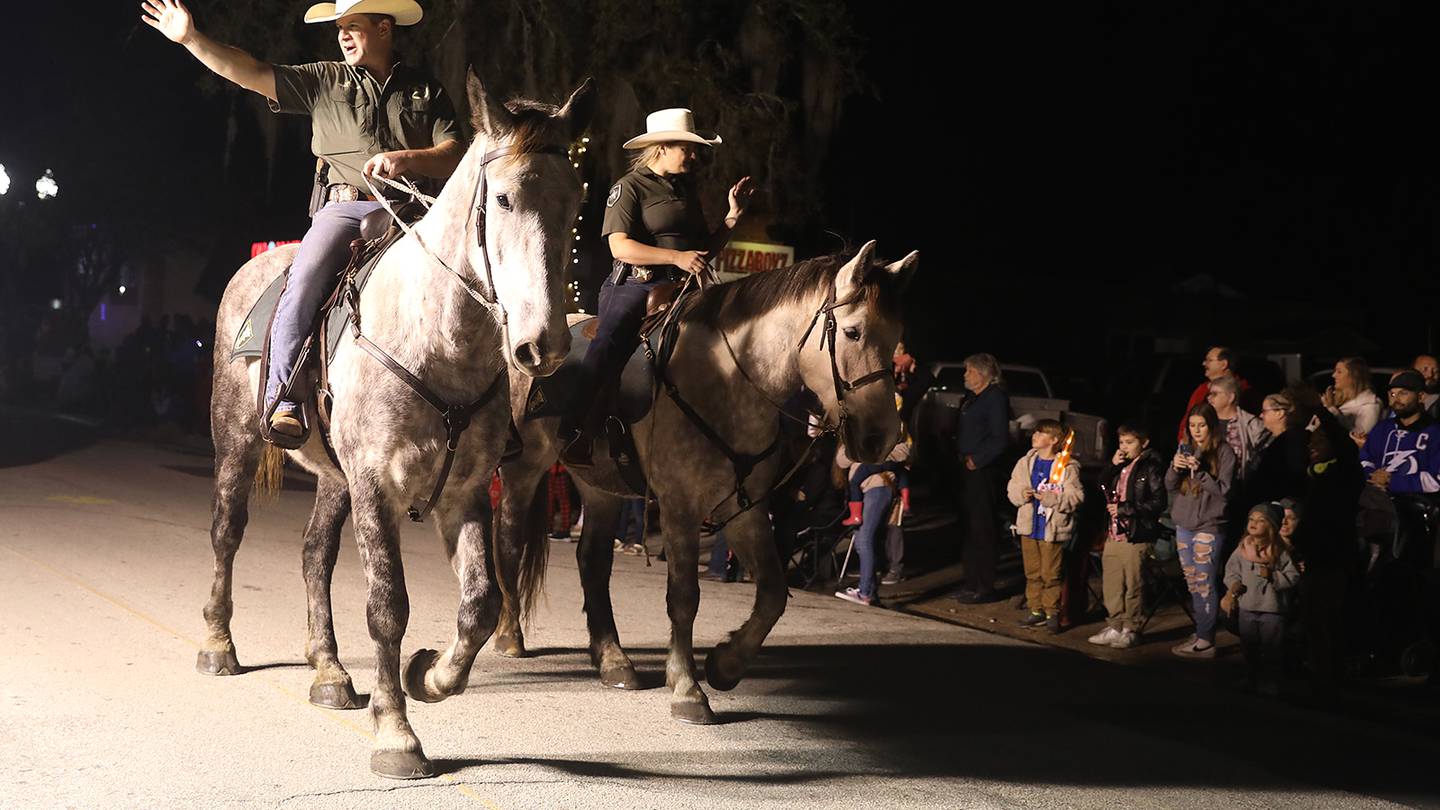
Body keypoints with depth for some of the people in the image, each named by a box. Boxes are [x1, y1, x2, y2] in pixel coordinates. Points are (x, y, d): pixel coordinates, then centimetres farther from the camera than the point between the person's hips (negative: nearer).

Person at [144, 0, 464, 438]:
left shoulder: (425, 89, 17)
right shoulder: (324, 81, 18)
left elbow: (455, 156, 8)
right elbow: (253, 74, 11)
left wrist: (407, 159, -12)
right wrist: (190, 39, 2)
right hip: (344, 208, 0)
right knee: (305, 282, -27)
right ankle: (283, 399, -25)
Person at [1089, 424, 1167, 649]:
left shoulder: (1151, 467, -8)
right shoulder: (1121, 467, 17)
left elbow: (1158, 502, -14)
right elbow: (1104, 490, 15)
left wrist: (1124, 508, -17)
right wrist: (1113, 467, 3)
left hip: (1136, 536, -8)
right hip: (1114, 535, 8)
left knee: (1133, 586, -1)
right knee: (1112, 585, 11)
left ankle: (1131, 630, 7)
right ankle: (1115, 626, 19)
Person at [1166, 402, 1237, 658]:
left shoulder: (1223, 452, -6)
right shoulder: (1185, 449, 11)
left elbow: (1224, 489, -10)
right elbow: (1170, 486, 10)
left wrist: (1200, 471, -21)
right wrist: (1175, 467, -10)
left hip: (1209, 528, -6)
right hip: (1184, 526, 6)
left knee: (1205, 584, -8)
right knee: (1193, 586, 10)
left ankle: (1206, 640, -7)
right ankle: (1199, 634, 16)